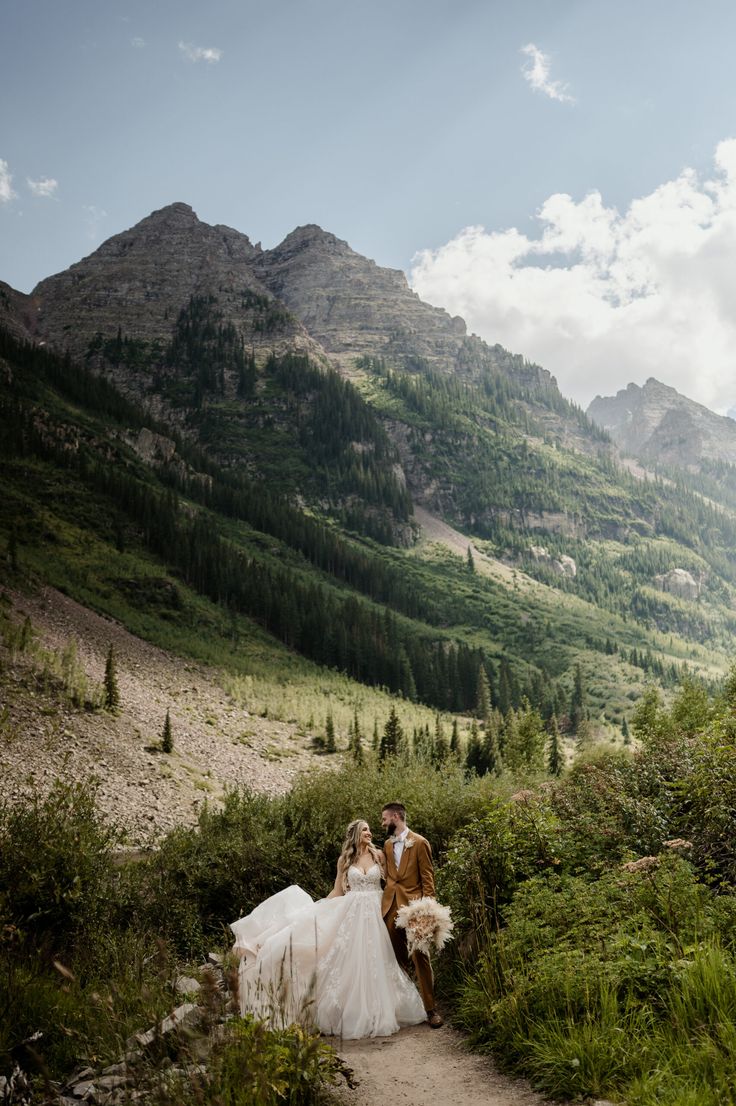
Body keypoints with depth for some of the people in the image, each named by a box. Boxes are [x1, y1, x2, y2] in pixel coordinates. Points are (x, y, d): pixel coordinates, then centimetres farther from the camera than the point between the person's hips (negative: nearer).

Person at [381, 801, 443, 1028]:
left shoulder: (419, 843, -5)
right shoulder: (387, 844, 13)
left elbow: (428, 878, -6)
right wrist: (385, 900, 10)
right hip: (391, 906, 6)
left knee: (420, 958, -5)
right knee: (397, 958, 10)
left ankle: (430, 1008, 2)